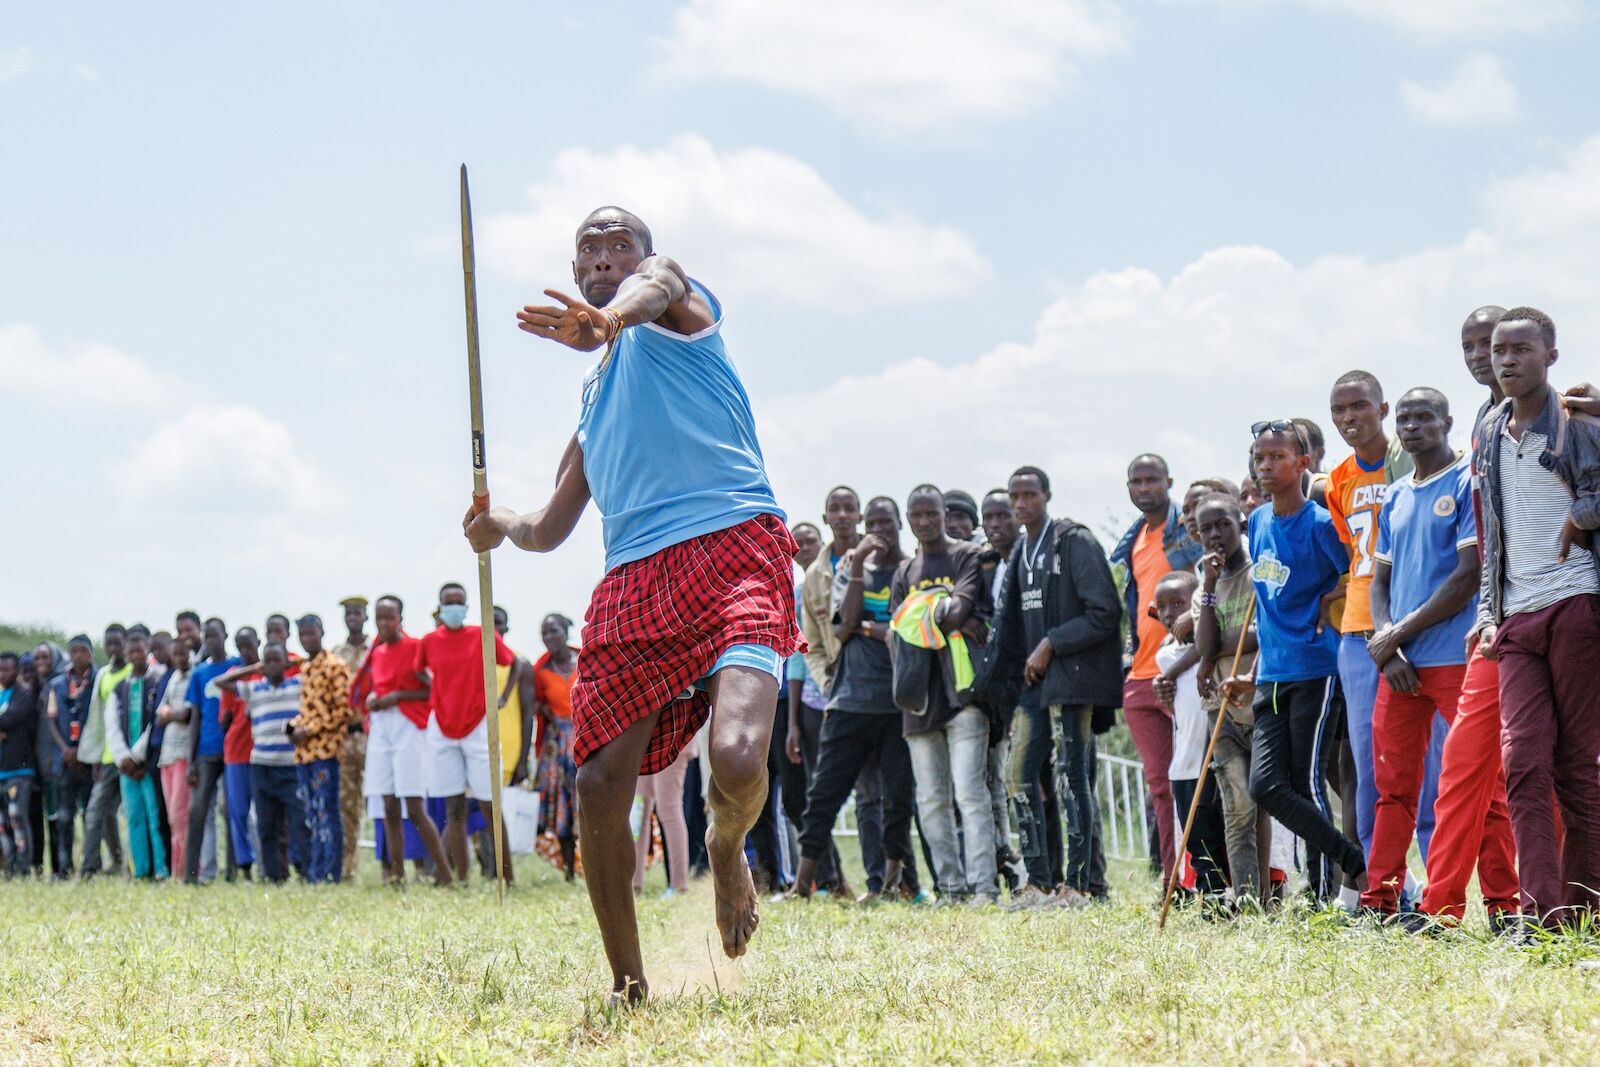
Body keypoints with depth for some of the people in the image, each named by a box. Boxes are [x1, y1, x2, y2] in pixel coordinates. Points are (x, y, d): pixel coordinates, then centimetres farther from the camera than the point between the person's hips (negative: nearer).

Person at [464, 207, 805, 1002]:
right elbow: (551, 527, 36)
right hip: (632, 581, 7)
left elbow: (659, 283, -19)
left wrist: (608, 318, -44)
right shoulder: (595, 399, 29)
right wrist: (503, 526, 11)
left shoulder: (676, 304, 10)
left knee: (737, 759, -26)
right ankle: (628, 985, 12)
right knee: (599, 787, -5)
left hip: (733, 550, -7)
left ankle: (727, 850, 11)